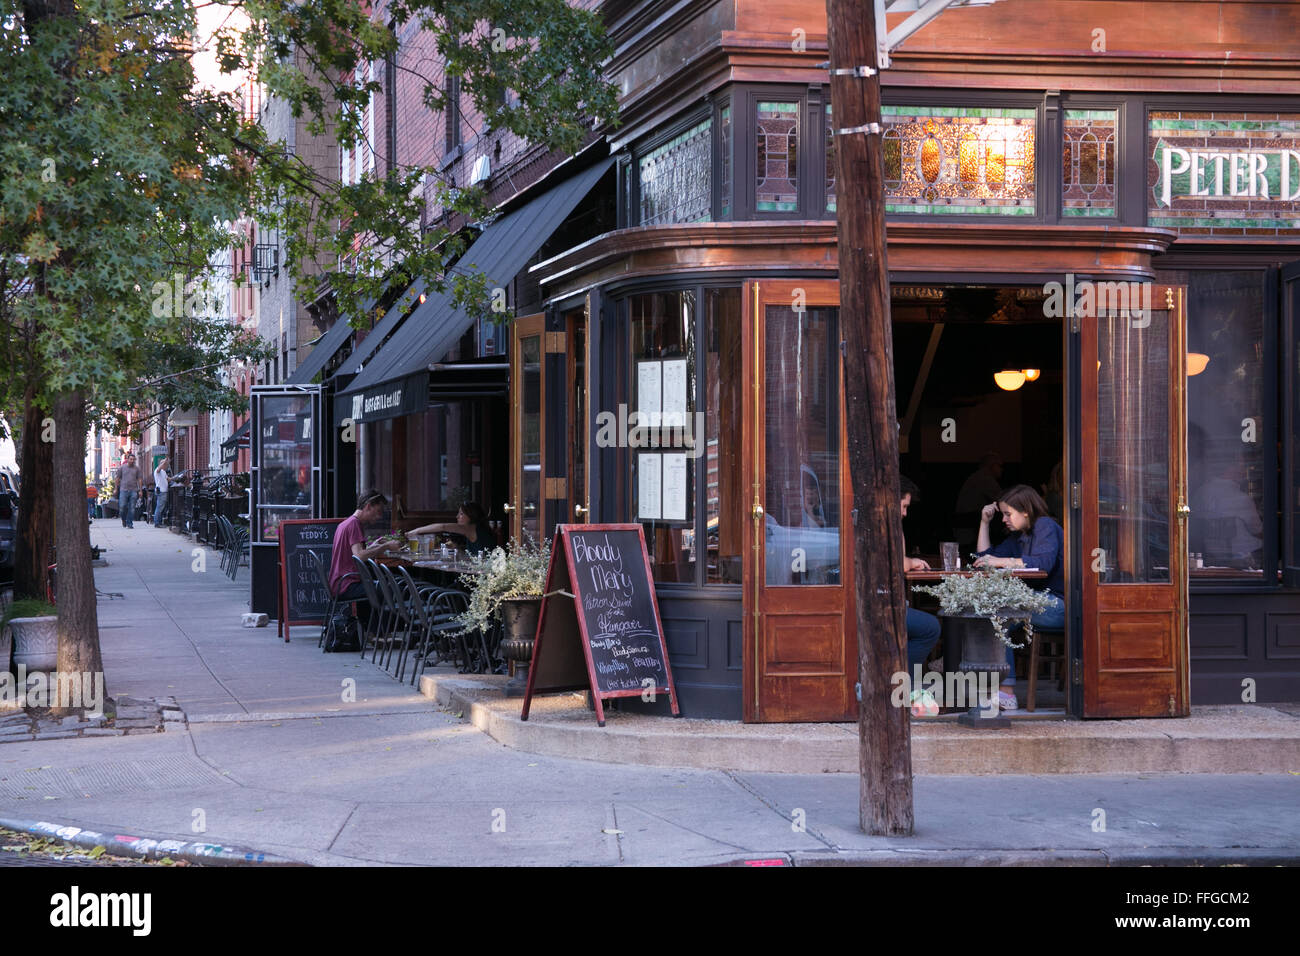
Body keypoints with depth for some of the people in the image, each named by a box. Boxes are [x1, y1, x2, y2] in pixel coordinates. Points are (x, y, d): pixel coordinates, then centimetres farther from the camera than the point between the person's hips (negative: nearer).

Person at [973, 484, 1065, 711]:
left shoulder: (1046, 526, -4)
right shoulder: (1017, 537, 22)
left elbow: (1043, 562, -22)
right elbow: (984, 558, 24)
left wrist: (1002, 561, -24)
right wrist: (984, 523, 19)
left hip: (1058, 606, -9)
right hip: (1037, 602, 9)